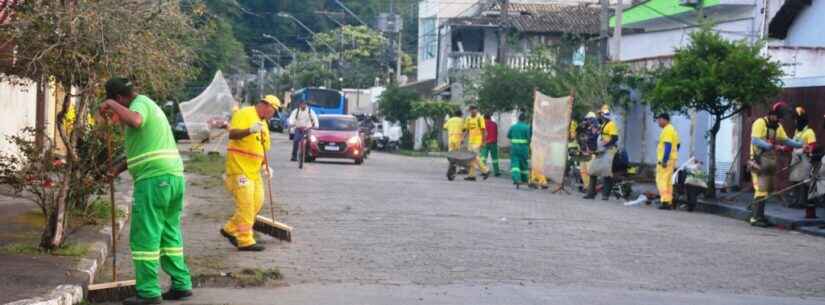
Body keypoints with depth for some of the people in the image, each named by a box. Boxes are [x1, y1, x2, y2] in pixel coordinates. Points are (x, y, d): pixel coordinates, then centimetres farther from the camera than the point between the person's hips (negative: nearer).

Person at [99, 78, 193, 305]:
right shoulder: (150, 106, 24)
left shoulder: (140, 103, -6)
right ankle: (181, 285, 16)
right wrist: (120, 167, 30)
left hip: (154, 179, -10)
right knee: (169, 234, 15)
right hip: (173, 176, 10)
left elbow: (134, 121, -32)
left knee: (144, 237, -4)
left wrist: (111, 104, -18)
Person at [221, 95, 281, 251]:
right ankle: (245, 241, -3)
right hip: (239, 167, -9)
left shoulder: (263, 123, 19)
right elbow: (232, 134, -23)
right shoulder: (244, 114, -9)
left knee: (257, 202, 7)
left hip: (254, 169, 9)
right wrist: (250, 130, -39)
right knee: (245, 204, -9)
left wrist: (265, 165, 10)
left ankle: (230, 229, 20)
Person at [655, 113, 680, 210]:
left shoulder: (667, 130, -13)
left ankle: (665, 202, -16)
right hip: (671, 159, 10)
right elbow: (676, 145, 23)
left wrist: (664, 160, -24)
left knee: (662, 180, -10)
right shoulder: (672, 129, 19)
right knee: (668, 181, 14)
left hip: (665, 160, -10)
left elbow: (668, 146, -22)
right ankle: (670, 202, 15)